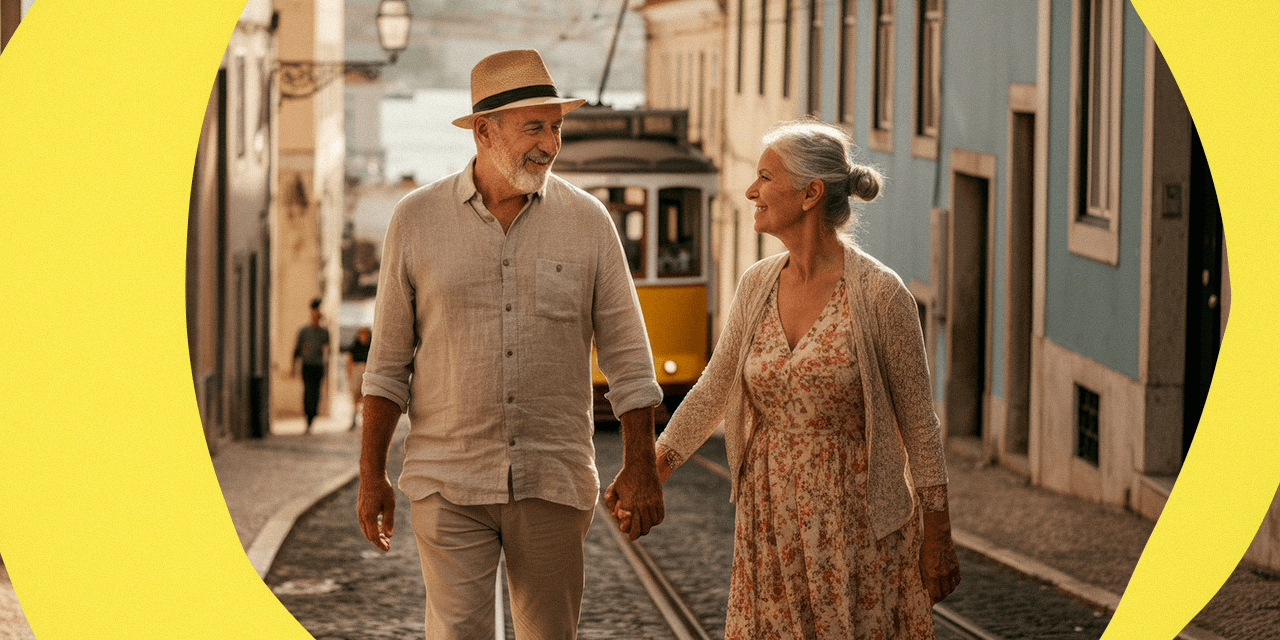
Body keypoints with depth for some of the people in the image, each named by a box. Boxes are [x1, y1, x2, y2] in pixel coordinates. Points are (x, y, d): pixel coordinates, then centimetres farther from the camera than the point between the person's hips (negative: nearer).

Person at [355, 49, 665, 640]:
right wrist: (371, 475, 3)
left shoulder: (588, 221, 2)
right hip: (449, 480, -1)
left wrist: (640, 468, 2)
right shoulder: (417, 219, 1)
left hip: (554, 480, 1)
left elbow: (626, 354, 6)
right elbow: (388, 360, 5)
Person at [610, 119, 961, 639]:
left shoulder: (879, 294, -13)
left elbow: (918, 421, -8)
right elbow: (713, 391, 12)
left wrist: (937, 537, -6)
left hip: (855, 522, -5)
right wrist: (653, 465, 3)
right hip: (770, 524, 5)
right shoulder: (758, 285, 3)